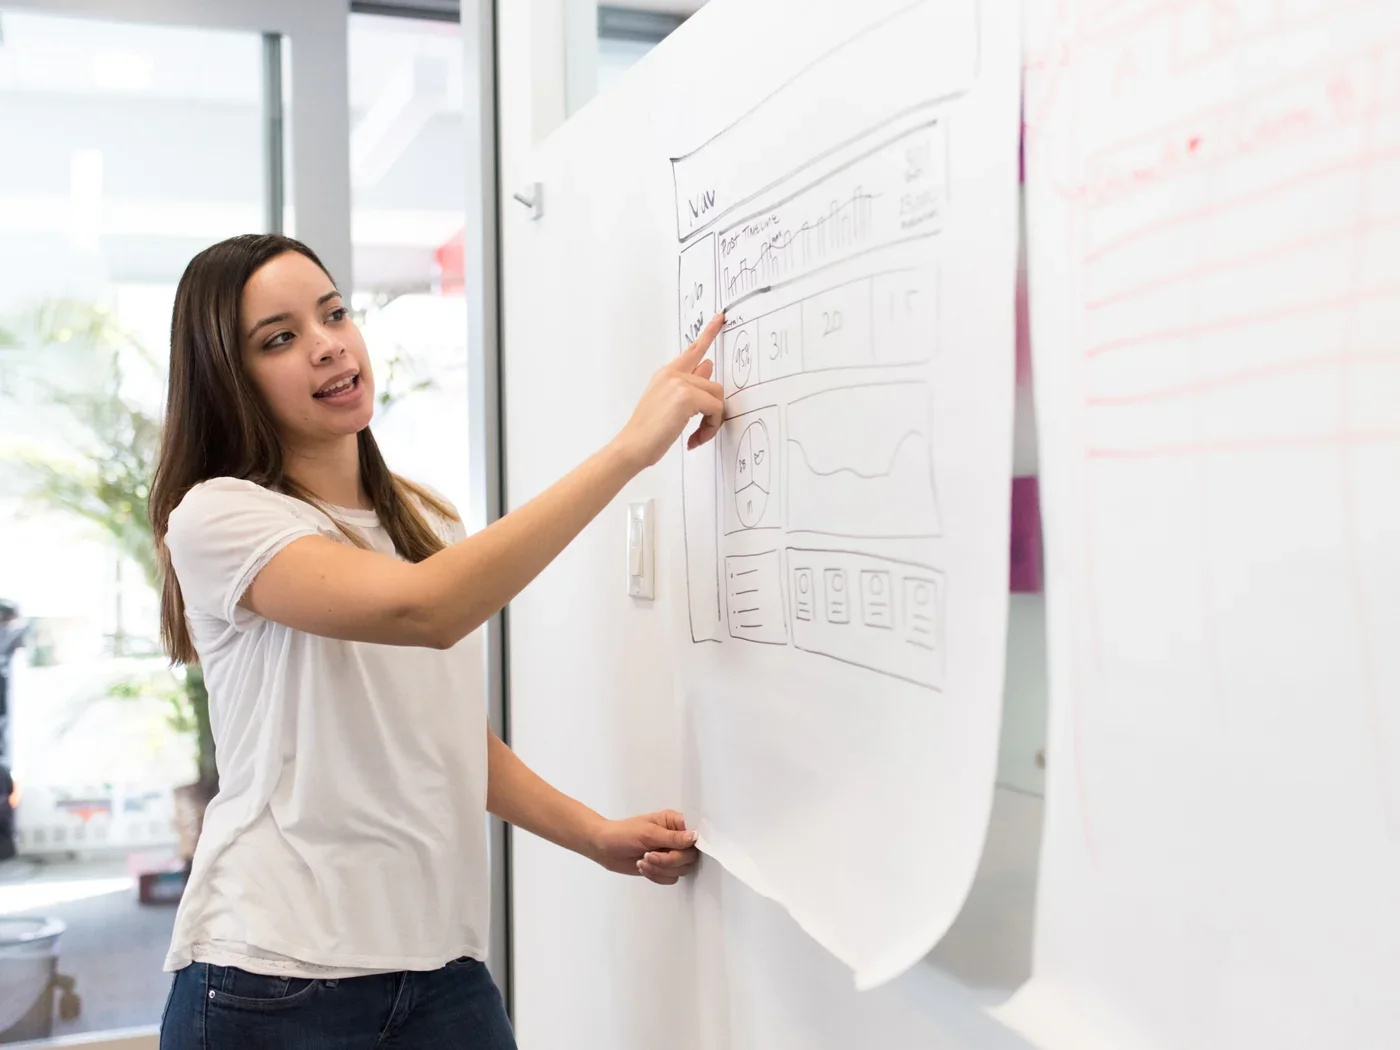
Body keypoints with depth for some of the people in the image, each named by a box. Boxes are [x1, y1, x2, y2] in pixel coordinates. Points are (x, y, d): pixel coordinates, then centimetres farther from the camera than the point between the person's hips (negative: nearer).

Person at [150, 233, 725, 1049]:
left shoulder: (429, 523, 10)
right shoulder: (216, 517, -11)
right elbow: (422, 611, -29)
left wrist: (597, 835, 2)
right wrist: (630, 448, -29)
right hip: (274, 981, -5)